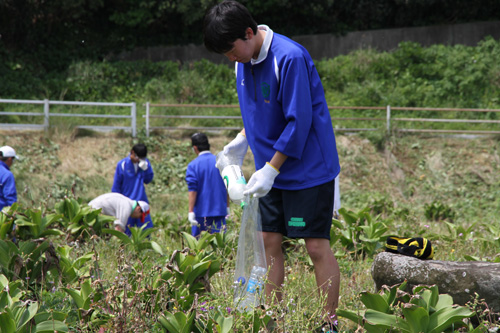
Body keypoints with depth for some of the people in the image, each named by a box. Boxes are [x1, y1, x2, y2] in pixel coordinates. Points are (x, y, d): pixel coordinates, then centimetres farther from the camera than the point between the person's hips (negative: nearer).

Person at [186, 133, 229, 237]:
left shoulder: (193, 165, -7)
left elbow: (192, 190, -11)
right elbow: (227, 188, 8)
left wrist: (191, 211, -10)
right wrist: (227, 207, 16)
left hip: (201, 211, -2)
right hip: (219, 210, 3)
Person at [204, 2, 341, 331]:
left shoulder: (290, 58, -22)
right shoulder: (244, 62, 4)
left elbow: (299, 121, -22)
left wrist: (271, 169, -19)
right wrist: (243, 138, 6)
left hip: (308, 168, -8)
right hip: (272, 171, 8)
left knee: (317, 246, -5)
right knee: (271, 243, 7)